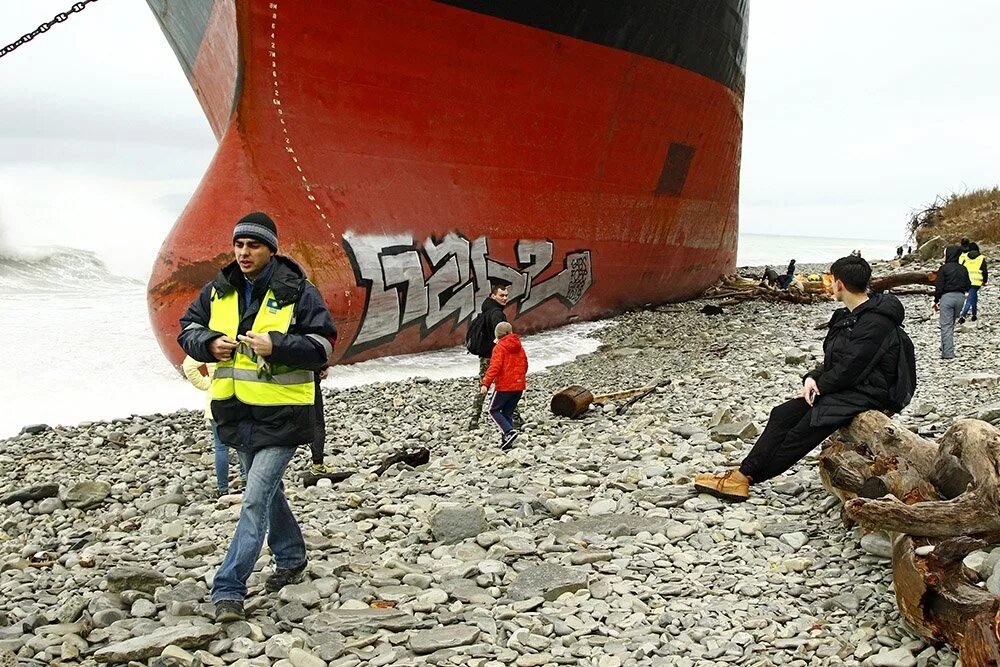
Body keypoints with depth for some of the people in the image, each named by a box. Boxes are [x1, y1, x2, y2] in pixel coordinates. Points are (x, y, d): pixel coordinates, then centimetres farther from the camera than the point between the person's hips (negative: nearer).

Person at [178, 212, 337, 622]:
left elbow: (323, 345, -12)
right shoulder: (218, 290, 5)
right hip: (236, 411, 7)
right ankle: (291, 560, 40)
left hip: (282, 413, -6)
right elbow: (187, 329, 14)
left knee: (256, 498, -10)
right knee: (266, 489, 21)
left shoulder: (297, 292, -11)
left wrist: (275, 346, -24)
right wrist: (209, 344, -8)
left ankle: (229, 588, -4)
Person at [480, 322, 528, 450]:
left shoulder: (499, 348, -10)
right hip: (519, 386, 7)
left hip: (504, 386, -7)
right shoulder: (519, 347, 11)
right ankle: (506, 440, 8)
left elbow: (494, 367, -21)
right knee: (508, 413, 13)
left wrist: (486, 384, -23)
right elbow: (525, 365, 20)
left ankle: (509, 431, -14)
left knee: (494, 410, 6)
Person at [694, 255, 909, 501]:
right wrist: (812, 378, -3)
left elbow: (851, 369, -22)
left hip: (864, 395, -10)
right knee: (782, 414, -4)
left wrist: (819, 386, -11)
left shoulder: (876, 322, -19)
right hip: (842, 389, 10)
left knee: (803, 430, -18)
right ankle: (744, 474, -10)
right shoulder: (850, 316, 13)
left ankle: (745, 478, -12)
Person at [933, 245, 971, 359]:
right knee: (951, 324, 19)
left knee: (946, 326, -3)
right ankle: (946, 348, 24)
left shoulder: (944, 268, -9)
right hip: (960, 297, 5)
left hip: (947, 297, -5)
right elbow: (968, 286, 9)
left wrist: (936, 301, -1)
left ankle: (948, 353, -7)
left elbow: (939, 286, -10)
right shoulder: (963, 269, 6)